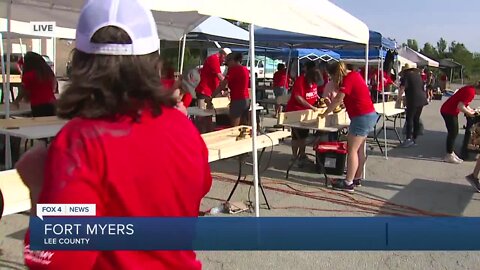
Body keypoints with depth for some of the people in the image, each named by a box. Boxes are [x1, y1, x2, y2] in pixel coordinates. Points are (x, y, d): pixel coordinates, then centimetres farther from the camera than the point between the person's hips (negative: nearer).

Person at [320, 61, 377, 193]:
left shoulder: (348, 80, -16)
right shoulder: (354, 74, 12)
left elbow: (338, 100, -18)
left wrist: (324, 114, -10)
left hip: (361, 117, -10)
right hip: (369, 114, 10)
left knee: (352, 150, -6)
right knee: (359, 149, 15)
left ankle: (348, 183, -4)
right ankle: (357, 178, 24)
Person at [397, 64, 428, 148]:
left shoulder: (406, 76, -2)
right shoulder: (418, 75, 19)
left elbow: (402, 88, -15)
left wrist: (399, 98, -3)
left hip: (413, 101, -7)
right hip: (421, 99, 8)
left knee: (409, 119, -7)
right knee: (416, 119, 11)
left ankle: (408, 139, -14)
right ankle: (414, 139, 15)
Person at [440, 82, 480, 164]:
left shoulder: (471, 89, 7)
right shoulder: (470, 92, -23)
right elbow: (460, 106, -27)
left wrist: (471, 110, 10)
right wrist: (470, 113, -13)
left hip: (451, 111, 10)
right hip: (449, 112, -10)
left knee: (454, 132, 15)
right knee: (453, 133, -4)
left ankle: (451, 153, 23)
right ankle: (449, 156, 3)